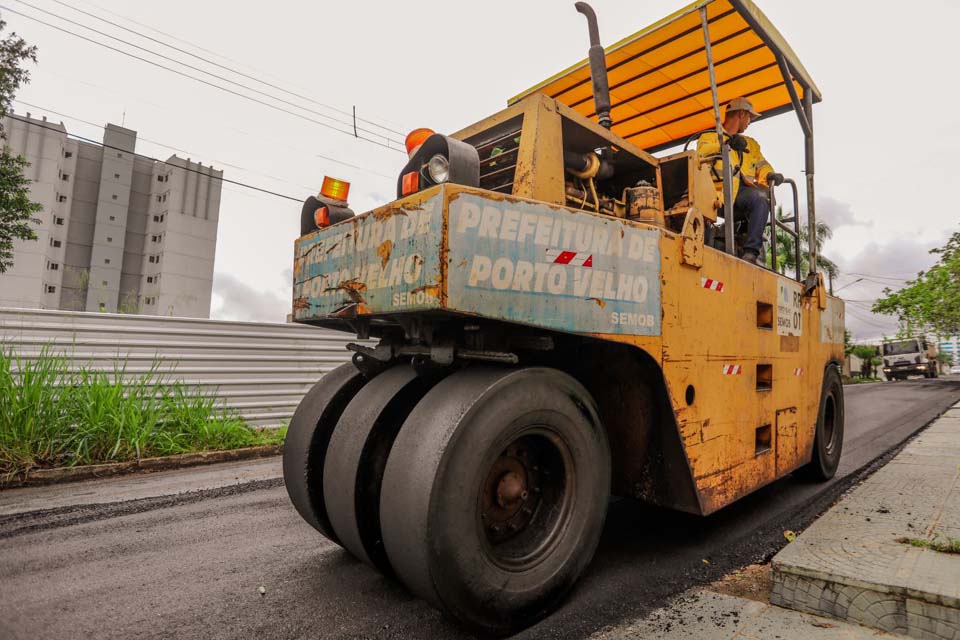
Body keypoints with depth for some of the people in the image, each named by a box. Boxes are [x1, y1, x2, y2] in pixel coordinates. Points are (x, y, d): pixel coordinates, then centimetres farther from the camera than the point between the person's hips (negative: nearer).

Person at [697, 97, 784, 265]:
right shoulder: (709, 137, 22)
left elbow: (762, 165, 23)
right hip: (720, 193, -3)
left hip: (744, 193, 4)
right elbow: (702, 153, -2)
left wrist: (770, 175, 0)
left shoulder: (751, 143, 37)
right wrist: (726, 145, -19)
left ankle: (752, 251, -37)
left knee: (760, 197, -31)